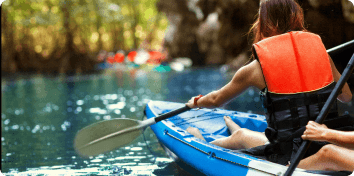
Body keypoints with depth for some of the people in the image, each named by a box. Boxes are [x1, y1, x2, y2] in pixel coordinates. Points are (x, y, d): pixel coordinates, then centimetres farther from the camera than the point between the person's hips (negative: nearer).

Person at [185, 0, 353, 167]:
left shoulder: (256, 67, -6)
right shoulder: (318, 49, 1)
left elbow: (216, 100, 11)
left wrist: (196, 102, 33)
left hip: (290, 158, -4)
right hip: (329, 148, 4)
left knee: (240, 136, 25)